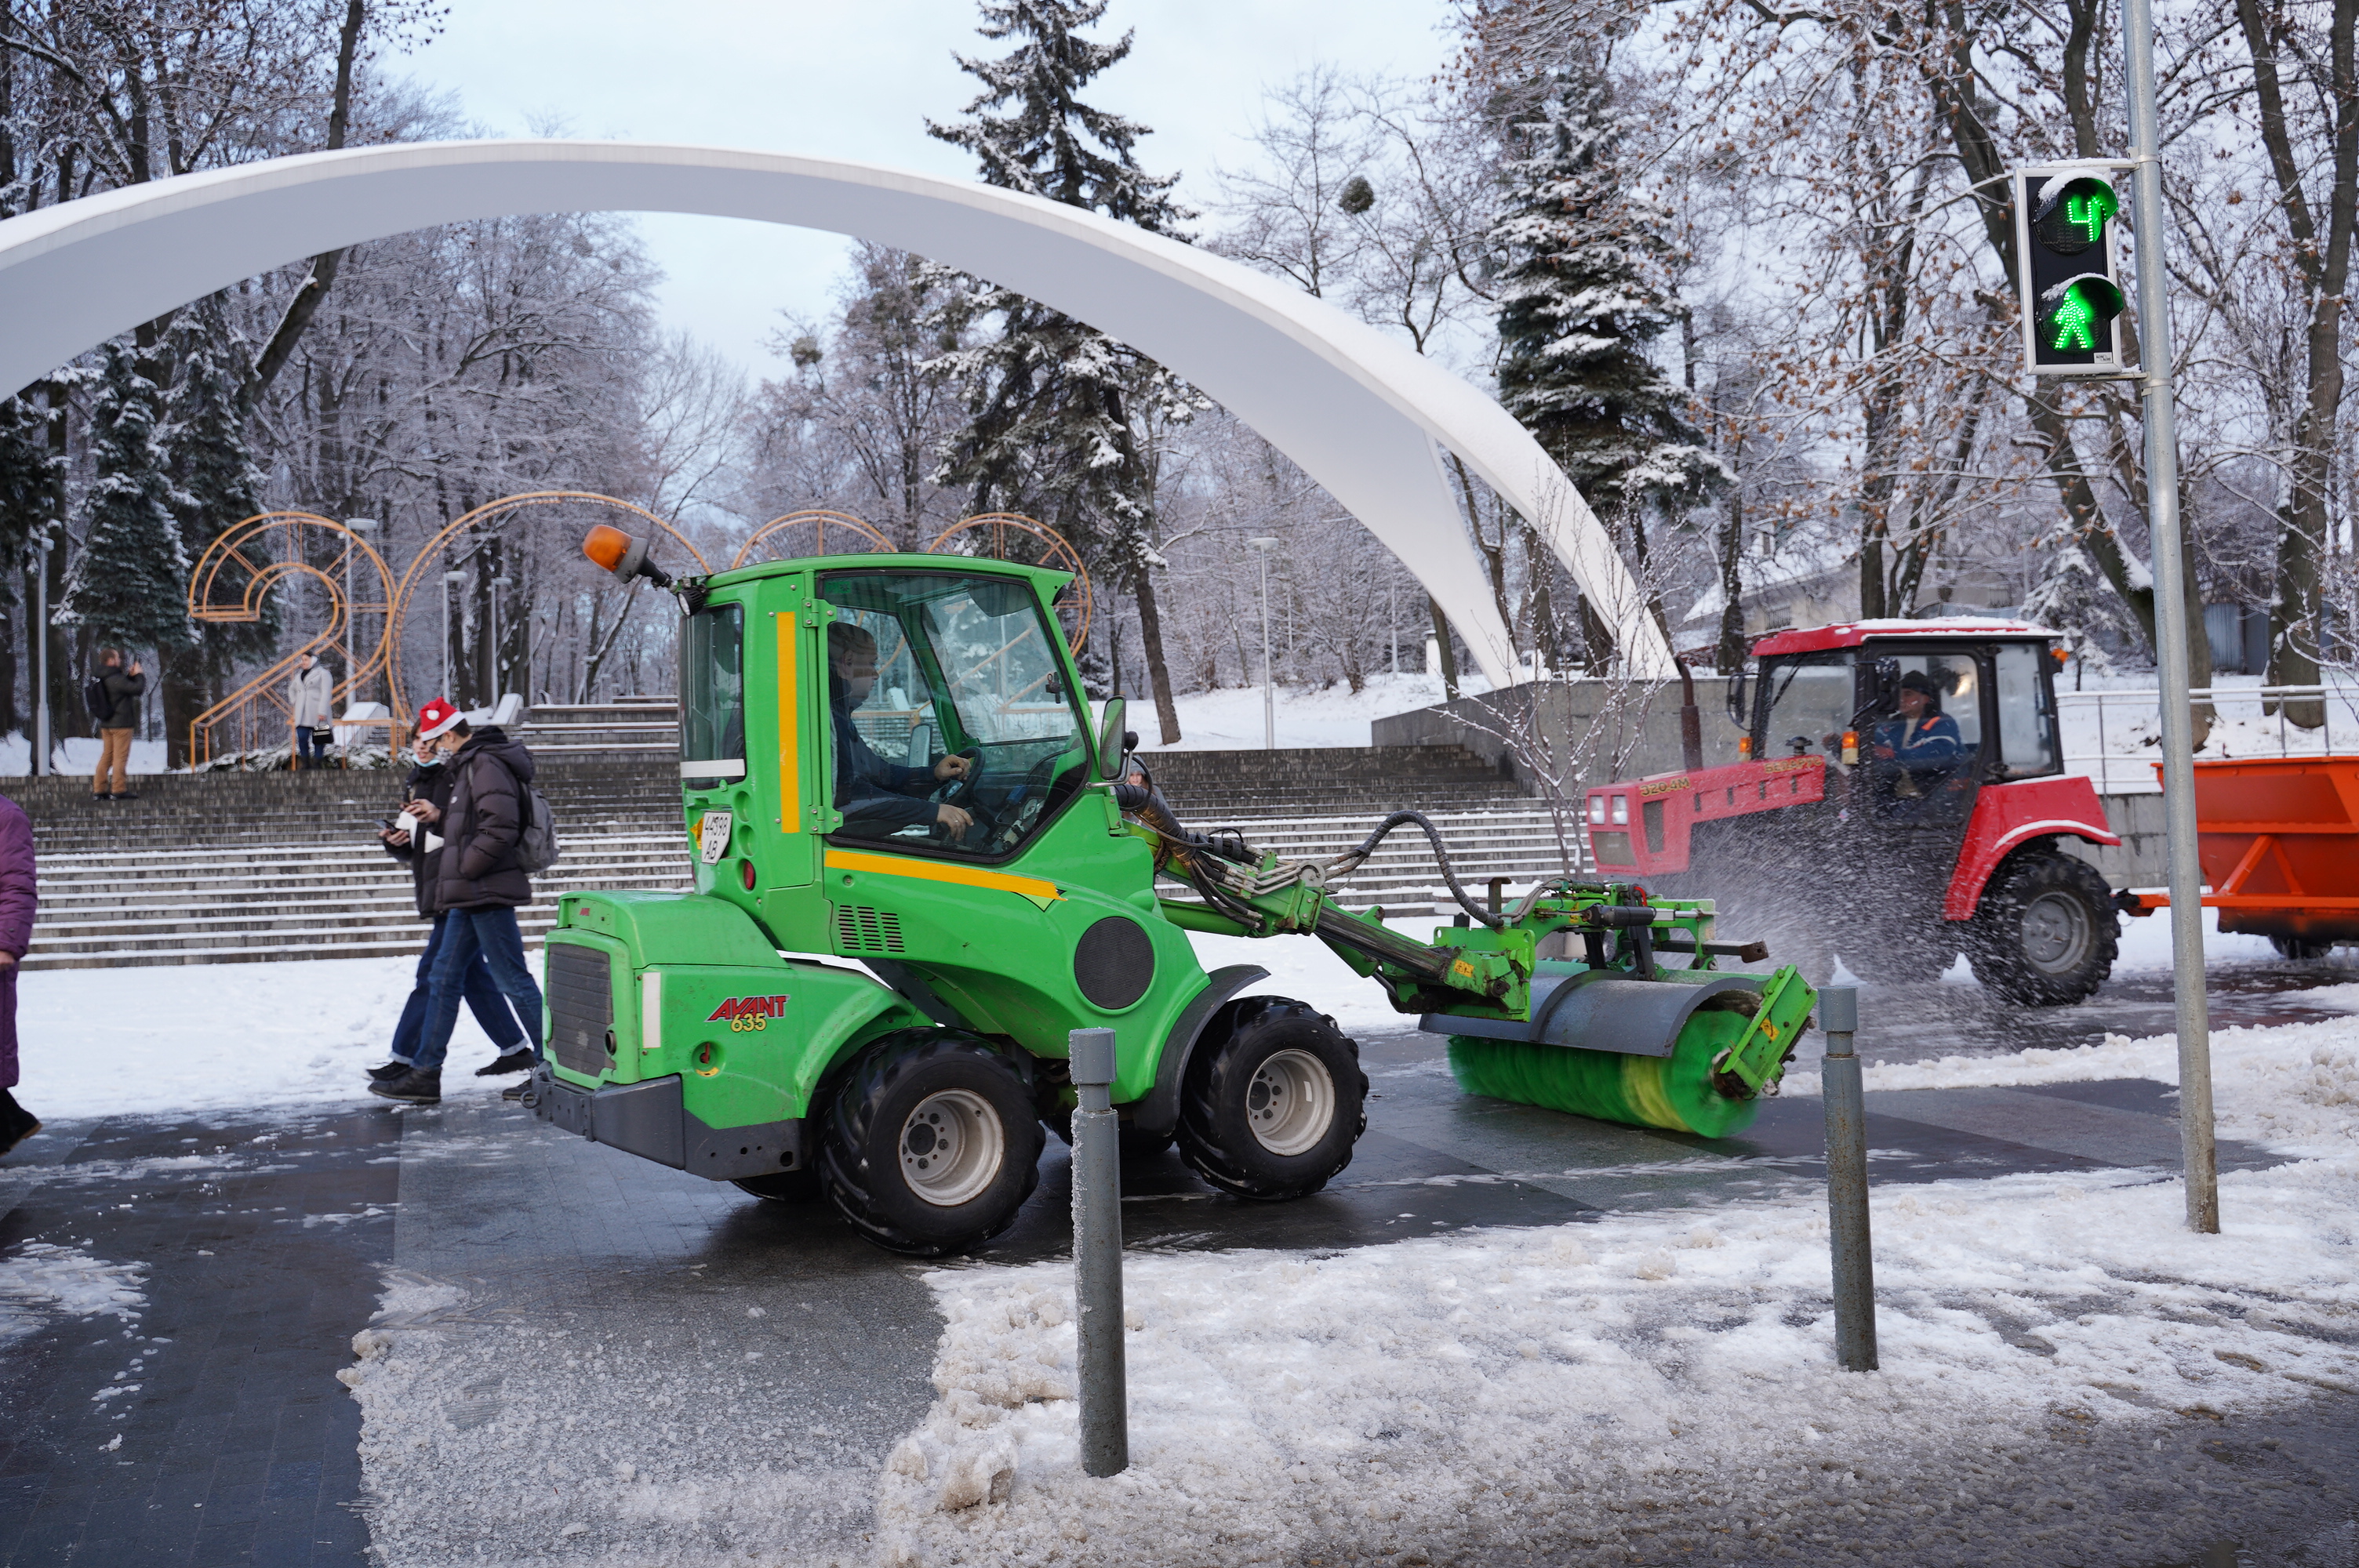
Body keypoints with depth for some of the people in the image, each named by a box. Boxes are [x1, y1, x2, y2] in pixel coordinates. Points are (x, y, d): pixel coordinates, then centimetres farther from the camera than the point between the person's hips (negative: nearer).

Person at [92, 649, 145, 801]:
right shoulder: (116, 679, -17)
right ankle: (118, 790, -6)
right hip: (121, 723, -9)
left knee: (106, 756, 12)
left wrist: (130, 675, 11)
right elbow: (138, 690, -18)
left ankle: (99, 790, 12)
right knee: (120, 757, -6)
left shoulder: (104, 679, 12)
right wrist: (139, 674, -3)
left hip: (106, 724, 9)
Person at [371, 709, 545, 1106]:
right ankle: (425, 1074, 15)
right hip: (470, 895, 11)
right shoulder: (470, 766, 19)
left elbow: (501, 824, -24)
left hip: (487, 891, -11)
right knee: (445, 976, 11)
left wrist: (467, 868, -18)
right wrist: (441, 817, 17)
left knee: (512, 979, -6)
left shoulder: (485, 762, -13)